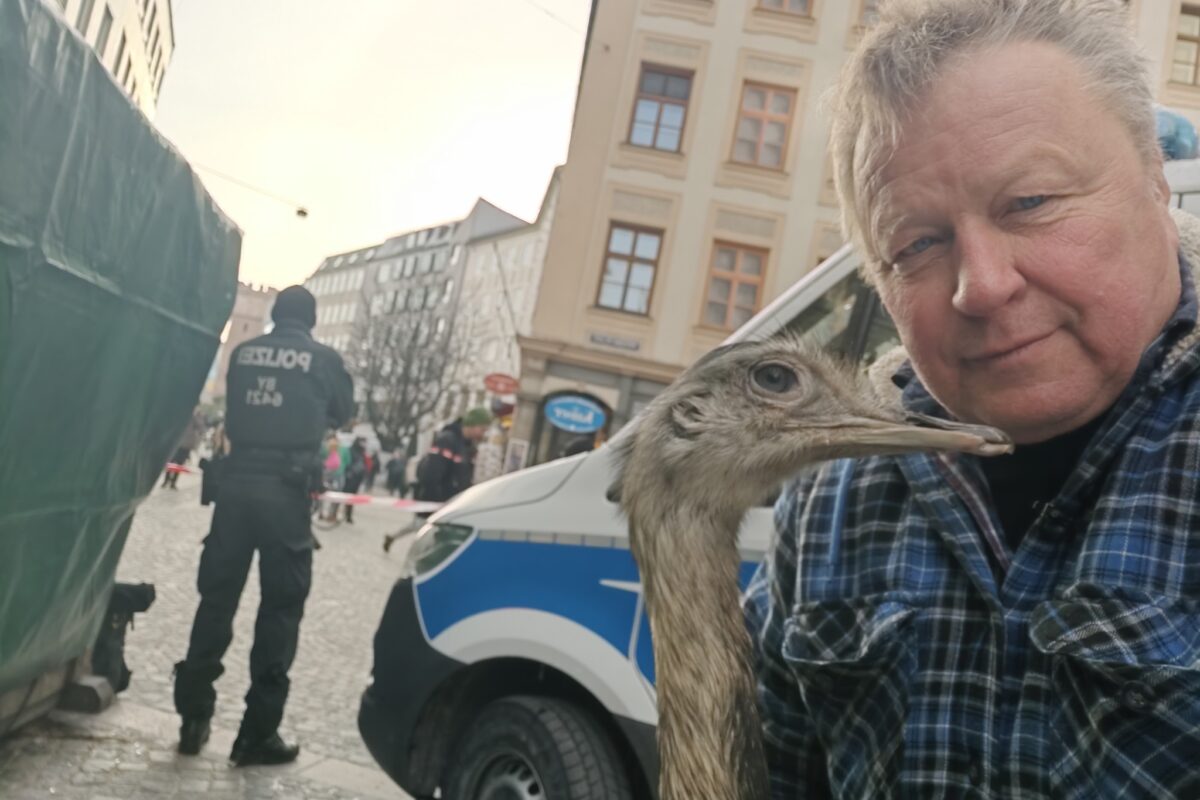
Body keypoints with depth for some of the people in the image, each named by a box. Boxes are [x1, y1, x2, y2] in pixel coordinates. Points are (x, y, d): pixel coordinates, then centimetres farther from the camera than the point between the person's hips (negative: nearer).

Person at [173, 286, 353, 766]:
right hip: (285, 489, -3)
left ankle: (193, 716, 17)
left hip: (236, 480, 4)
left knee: (217, 596, 12)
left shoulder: (242, 354, 9)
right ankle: (257, 732, 4)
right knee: (280, 606, 2)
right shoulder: (324, 360, 0)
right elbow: (343, 412, 16)